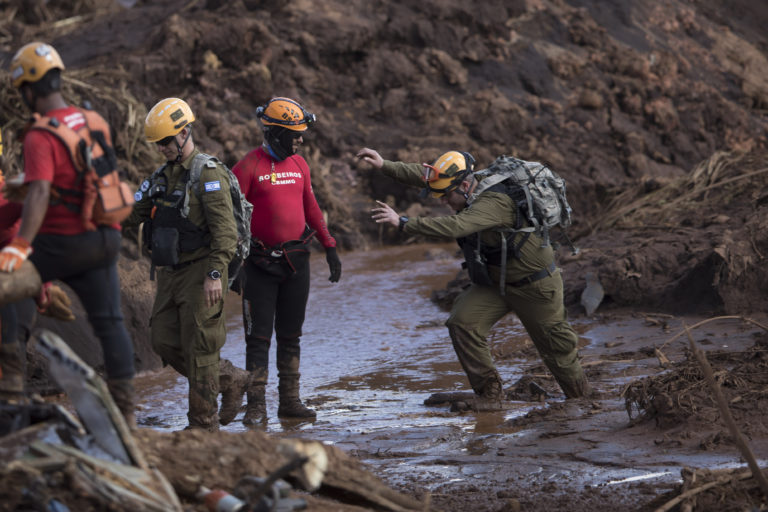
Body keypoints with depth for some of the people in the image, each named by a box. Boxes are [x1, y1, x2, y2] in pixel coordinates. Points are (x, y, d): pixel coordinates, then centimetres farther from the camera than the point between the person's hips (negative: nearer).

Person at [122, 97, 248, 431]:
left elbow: (225, 229, -18)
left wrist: (215, 274, -24)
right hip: (170, 274, 8)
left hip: (200, 272, -8)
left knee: (199, 347, -5)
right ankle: (231, 381, 22)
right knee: (164, 341, 7)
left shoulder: (208, 174, -12)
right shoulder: (162, 177, 14)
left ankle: (204, 424, 3)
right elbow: (131, 213, 13)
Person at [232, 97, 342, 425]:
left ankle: (290, 401, 17)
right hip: (261, 263, -5)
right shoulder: (249, 167, -10)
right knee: (258, 336, -3)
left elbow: (311, 208, 18)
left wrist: (329, 247, 15)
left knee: (290, 334, 10)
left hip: (296, 261, 6)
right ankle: (256, 406, -1)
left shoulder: (299, 165, 9)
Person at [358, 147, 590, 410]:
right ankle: (488, 396, -2)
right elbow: (423, 174, -5)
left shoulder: (494, 202, -34)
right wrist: (384, 165, -17)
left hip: (534, 284, -8)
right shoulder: (468, 184, -9)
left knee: (555, 343, 7)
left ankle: (581, 397, 31)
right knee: (462, 322, -10)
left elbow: (455, 226, -47)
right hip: (496, 280, 8)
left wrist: (403, 222, -48)